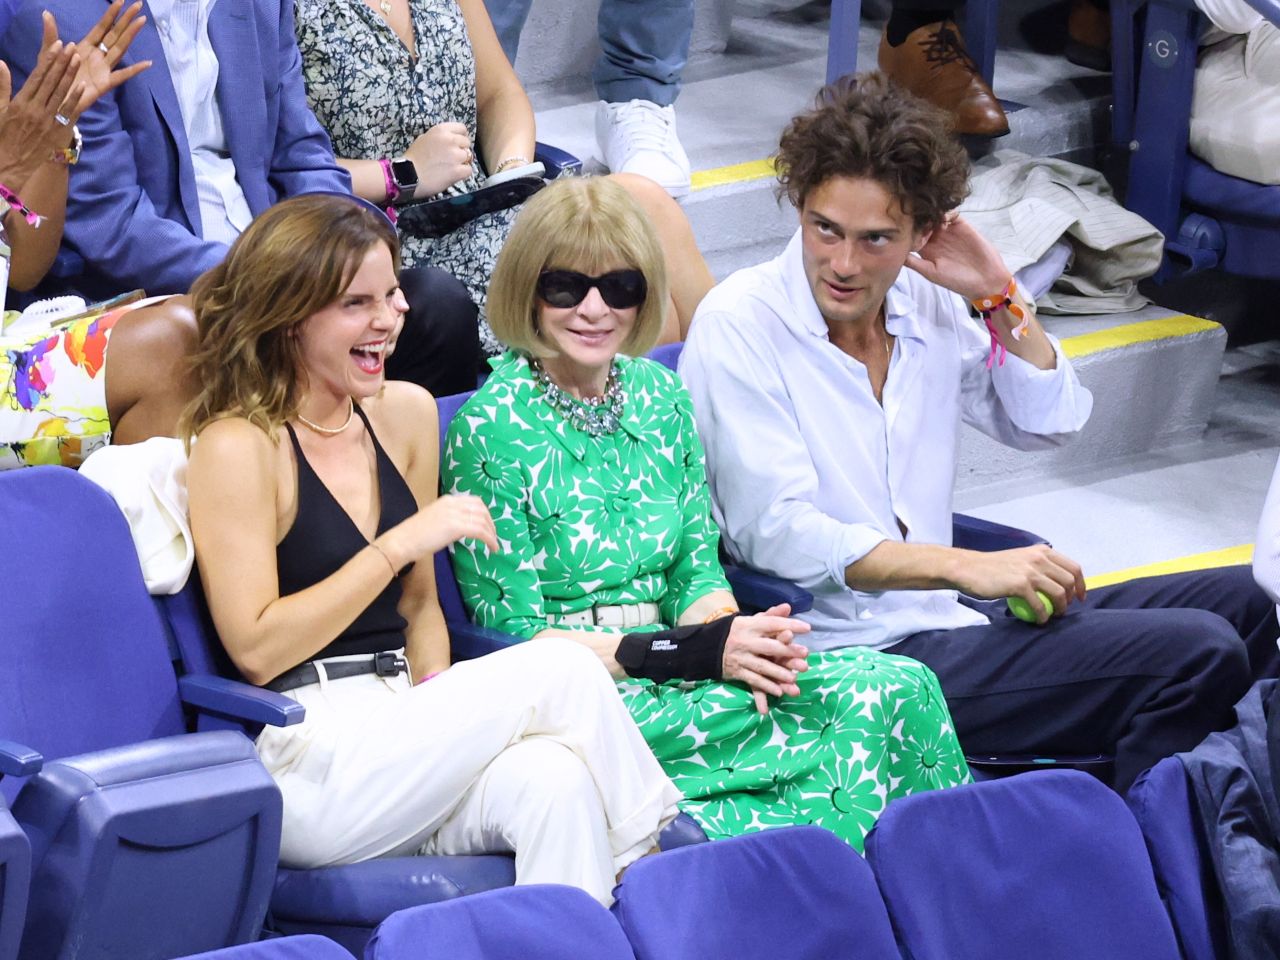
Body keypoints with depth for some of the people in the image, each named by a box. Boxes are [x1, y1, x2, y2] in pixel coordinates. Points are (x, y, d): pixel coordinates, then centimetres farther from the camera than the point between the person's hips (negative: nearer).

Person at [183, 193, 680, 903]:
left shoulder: (405, 413, 14)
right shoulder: (237, 447, -7)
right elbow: (255, 650, -13)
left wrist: (438, 706, 0)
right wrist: (399, 544, -15)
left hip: (398, 731, 6)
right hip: (303, 768, -6)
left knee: (554, 780, -28)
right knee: (563, 670, -21)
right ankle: (646, 860, -5)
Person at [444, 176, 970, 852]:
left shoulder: (662, 397, 11)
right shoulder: (489, 428, -9)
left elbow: (699, 570, 13)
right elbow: (512, 634, -10)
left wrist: (734, 640, -12)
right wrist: (690, 651, -18)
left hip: (671, 679, 7)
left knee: (895, 684, -20)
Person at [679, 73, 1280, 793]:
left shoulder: (924, 303, 8)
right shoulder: (738, 327, -12)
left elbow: (1051, 425, 18)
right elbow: (774, 532, -19)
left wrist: (1000, 297, 1)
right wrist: (969, 567, -25)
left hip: (948, 614, 8)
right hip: (858, 648, -8)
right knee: (1196, 656, -19)